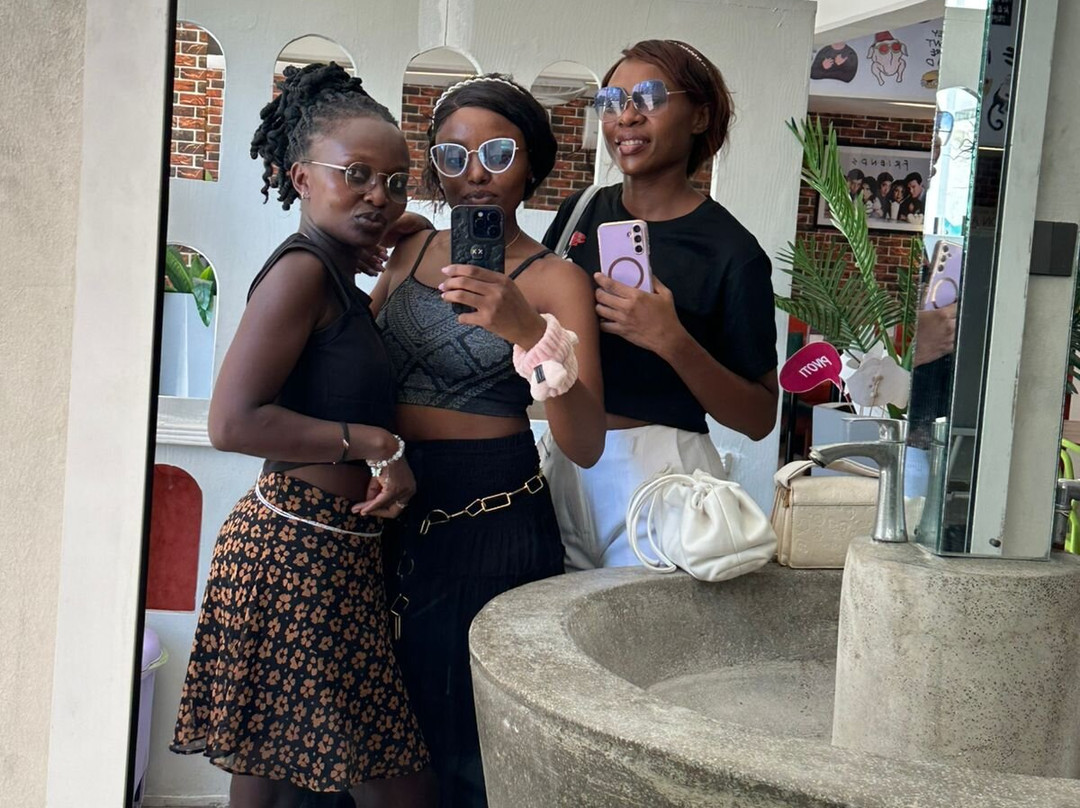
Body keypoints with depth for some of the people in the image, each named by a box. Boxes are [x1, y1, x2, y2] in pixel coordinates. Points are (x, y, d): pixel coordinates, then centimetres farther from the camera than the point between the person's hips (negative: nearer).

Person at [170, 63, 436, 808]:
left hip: (338, 551, 9)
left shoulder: (342, 280, 14)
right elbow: (234, 422, -20)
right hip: (299, 552, -9)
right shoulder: (302, 269, -12)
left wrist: (386, 468, 0)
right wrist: (372, 445, -15)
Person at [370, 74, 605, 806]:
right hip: (397, 507, 5)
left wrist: (531, 332, -29)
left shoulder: (555, 280, -7)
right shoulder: (411, 252, 8)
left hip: (493, 519, -5)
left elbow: (586, 446, -16)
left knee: (468, 745, 4)